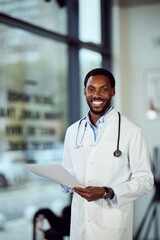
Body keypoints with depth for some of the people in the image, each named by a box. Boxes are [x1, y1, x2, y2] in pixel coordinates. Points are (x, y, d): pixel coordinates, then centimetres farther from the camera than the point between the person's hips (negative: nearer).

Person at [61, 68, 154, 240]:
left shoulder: (132, 131, -9)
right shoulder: (73, 131, 7)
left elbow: (144, 180, -8)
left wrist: (107, 193, -21)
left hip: (113, 224, -4)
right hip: (80, 221, 4)